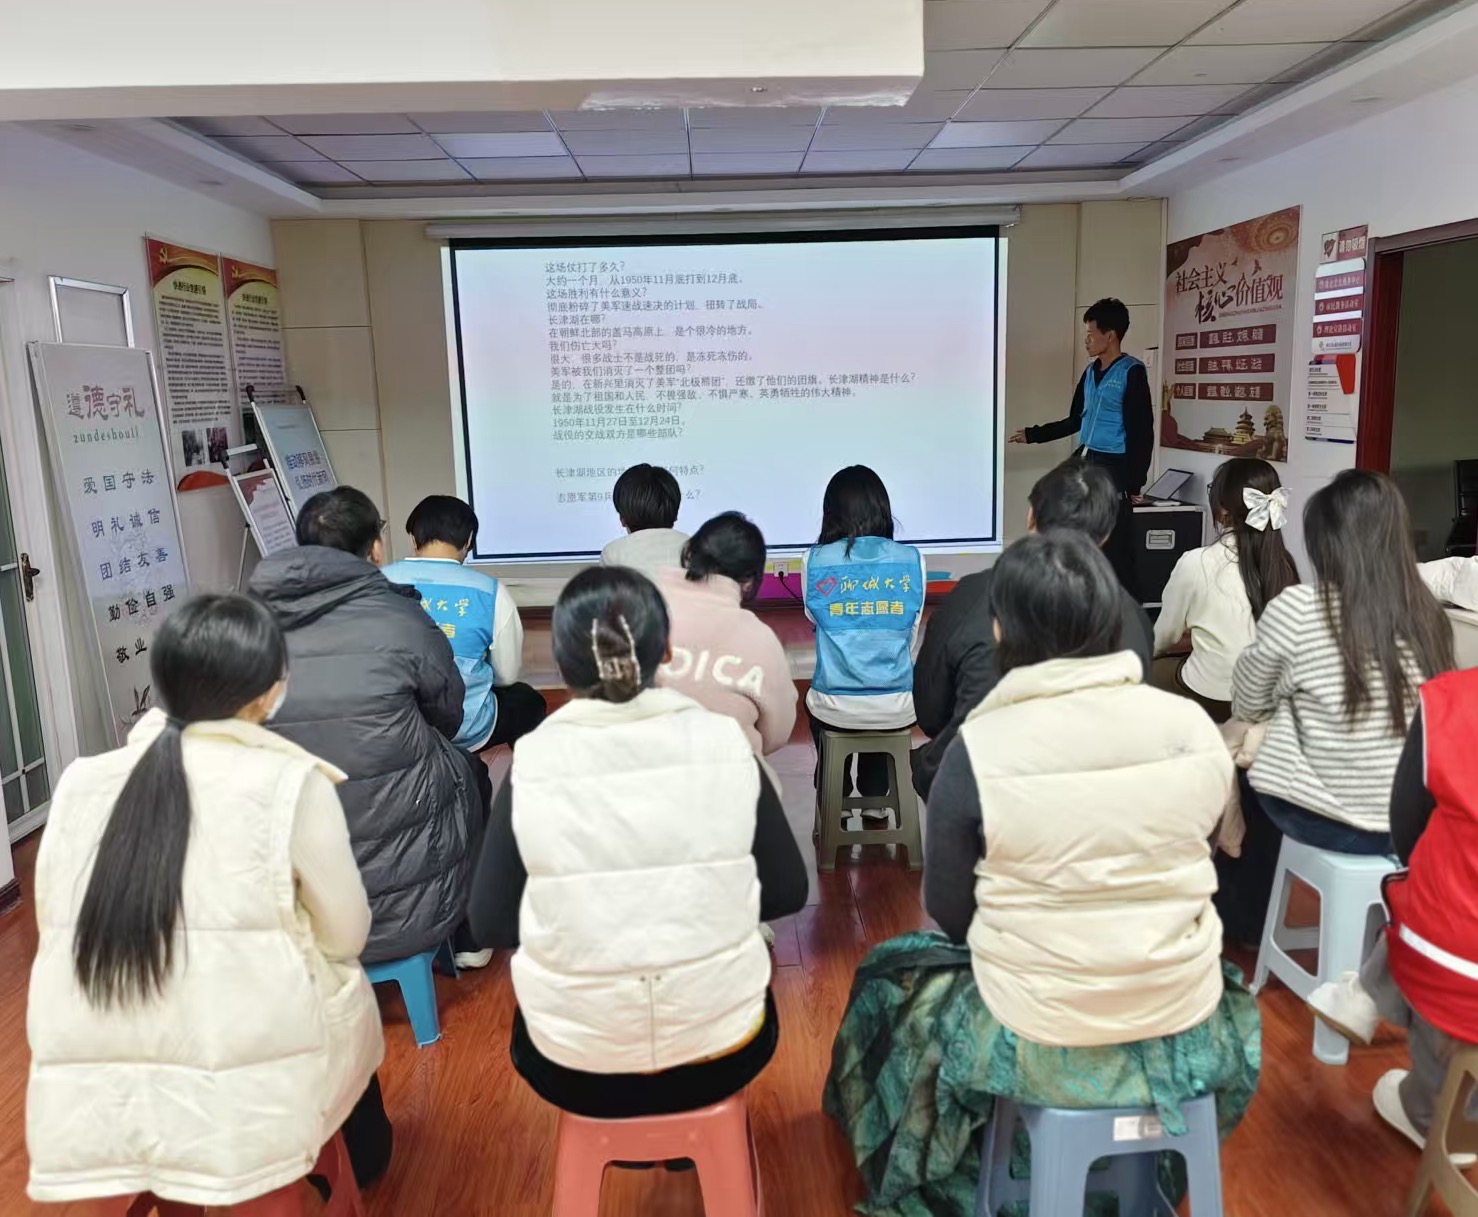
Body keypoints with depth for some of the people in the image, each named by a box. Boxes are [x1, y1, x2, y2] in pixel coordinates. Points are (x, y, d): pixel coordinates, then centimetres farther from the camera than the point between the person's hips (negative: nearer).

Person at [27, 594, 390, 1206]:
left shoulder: (78, 783, 1)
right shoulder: (291, 785, -11)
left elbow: (57, 930, 10)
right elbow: (347, 935, -2)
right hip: (250, 1114, -4)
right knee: (346, 985, 27)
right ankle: (360, 1161, 49)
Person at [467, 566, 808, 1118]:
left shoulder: (532, 766, -15)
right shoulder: (725, 744, -12)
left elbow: (491, 924, -5)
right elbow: (787, 892, -2)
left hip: (577, 1070, 0)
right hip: (724, 1054, 1)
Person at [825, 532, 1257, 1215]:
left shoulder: (979, 749, -20)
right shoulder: (1195, 728, -10)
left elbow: (949, 914, -7)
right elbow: (1178, 864, 7)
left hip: (1040, 1041, -3)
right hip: (1186, 1029, 4)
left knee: (888, 980, 25)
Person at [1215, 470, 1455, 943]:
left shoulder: (1296, 608, -15)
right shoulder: (1429, 615, -3)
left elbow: (1248, 708, -2)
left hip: (1321, 818, -4)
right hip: (1411, 822, 4)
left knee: (1249, 778, 26)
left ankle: (1241, 919, 44)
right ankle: (1249, 914, 45)